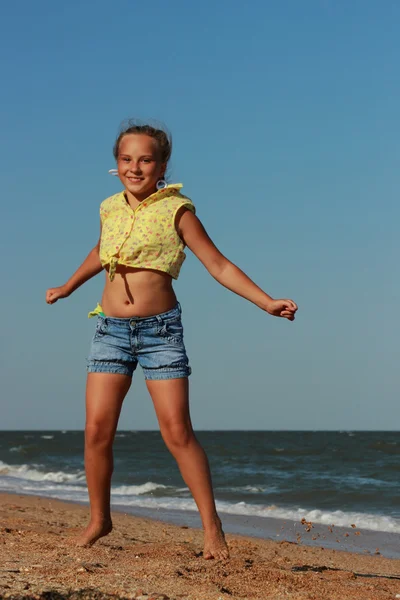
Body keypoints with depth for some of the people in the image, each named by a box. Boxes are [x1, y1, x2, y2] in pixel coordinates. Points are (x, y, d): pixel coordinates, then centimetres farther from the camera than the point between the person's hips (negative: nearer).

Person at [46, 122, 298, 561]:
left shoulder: (176, 211, -3)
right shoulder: (110, 209, 9)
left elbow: (219, 266, -4)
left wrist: (268, 302, -13)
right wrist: (66, 288, 44)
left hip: (160, 330, -4)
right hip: (111, 329, 4)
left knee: (177, 433, -9)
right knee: (97, 430, -2)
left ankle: (212, 527, -2)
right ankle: (99, 519, 16)